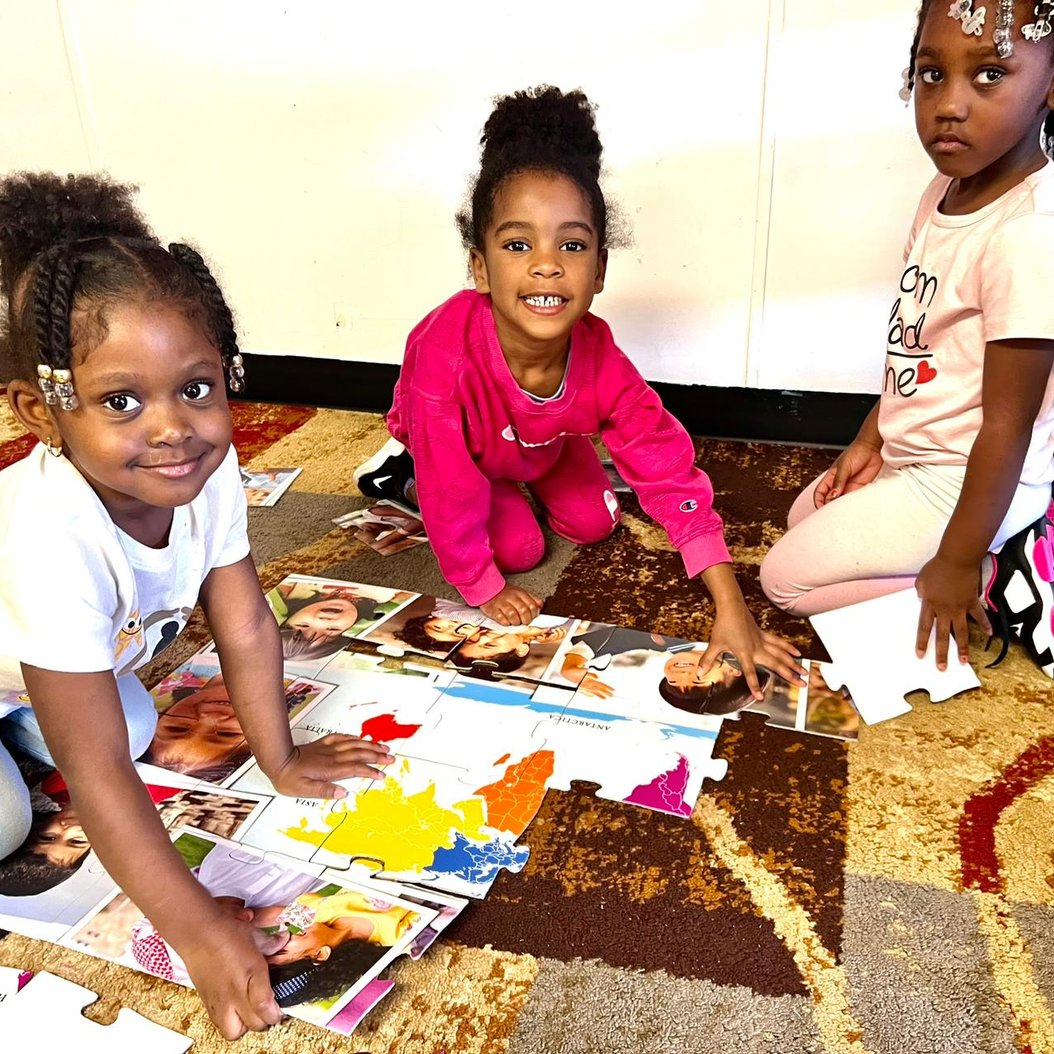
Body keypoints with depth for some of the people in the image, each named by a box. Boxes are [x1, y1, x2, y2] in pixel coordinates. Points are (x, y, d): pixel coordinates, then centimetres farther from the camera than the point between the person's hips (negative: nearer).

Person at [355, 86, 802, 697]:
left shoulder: (601, 361, -35)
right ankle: (403, 476, 15)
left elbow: (670, 475, -32)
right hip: (465, 451, -3)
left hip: (544, 442, 4)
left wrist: (733, 611, -35)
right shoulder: (446, 356, -47)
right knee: (519, 546, -5)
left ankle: (524, 484, 32)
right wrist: (486, 591, -20)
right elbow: (453, 495, -34)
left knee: (595, 523, 6)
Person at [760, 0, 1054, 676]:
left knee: (787, 578, -5)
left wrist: (957, 564, -18)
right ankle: (998, 568, 16)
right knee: (806, 517, 25)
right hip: (915, 456, 9)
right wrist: (872, 439, 9)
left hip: (965, 484, -9)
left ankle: (992, 588, 1)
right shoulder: (947, 192, -1)